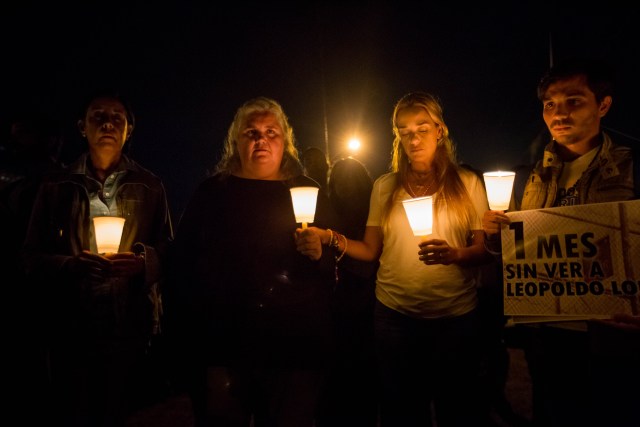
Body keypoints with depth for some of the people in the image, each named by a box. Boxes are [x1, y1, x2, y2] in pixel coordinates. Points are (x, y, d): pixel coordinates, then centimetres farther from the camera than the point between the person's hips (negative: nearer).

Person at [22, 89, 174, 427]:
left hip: (129, 326, 0)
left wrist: (143, 262, -16)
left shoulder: (149, 187, 8)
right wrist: (71, 264, -15)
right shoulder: (56, 186, 8)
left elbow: (168, 251, 5)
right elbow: (33, 257, 4)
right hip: (71, 326, 1)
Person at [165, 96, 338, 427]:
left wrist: (319, 256, -13)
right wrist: (185, 344, 0)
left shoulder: (310, 194, 8)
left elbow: (338, 270, 9)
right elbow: (182, 263, 5)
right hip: (224, 350, 0)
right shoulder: (212, 193, 7)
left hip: (296, 353, 1)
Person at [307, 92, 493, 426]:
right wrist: (330, 238, -11)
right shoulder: (385, 187, 6)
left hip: (455, 316, -1)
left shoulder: (468, 184, 2)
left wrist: (454, 254, -21)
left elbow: (484, 250, 0)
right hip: (395, 315, 1)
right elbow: (371, 250, 6)